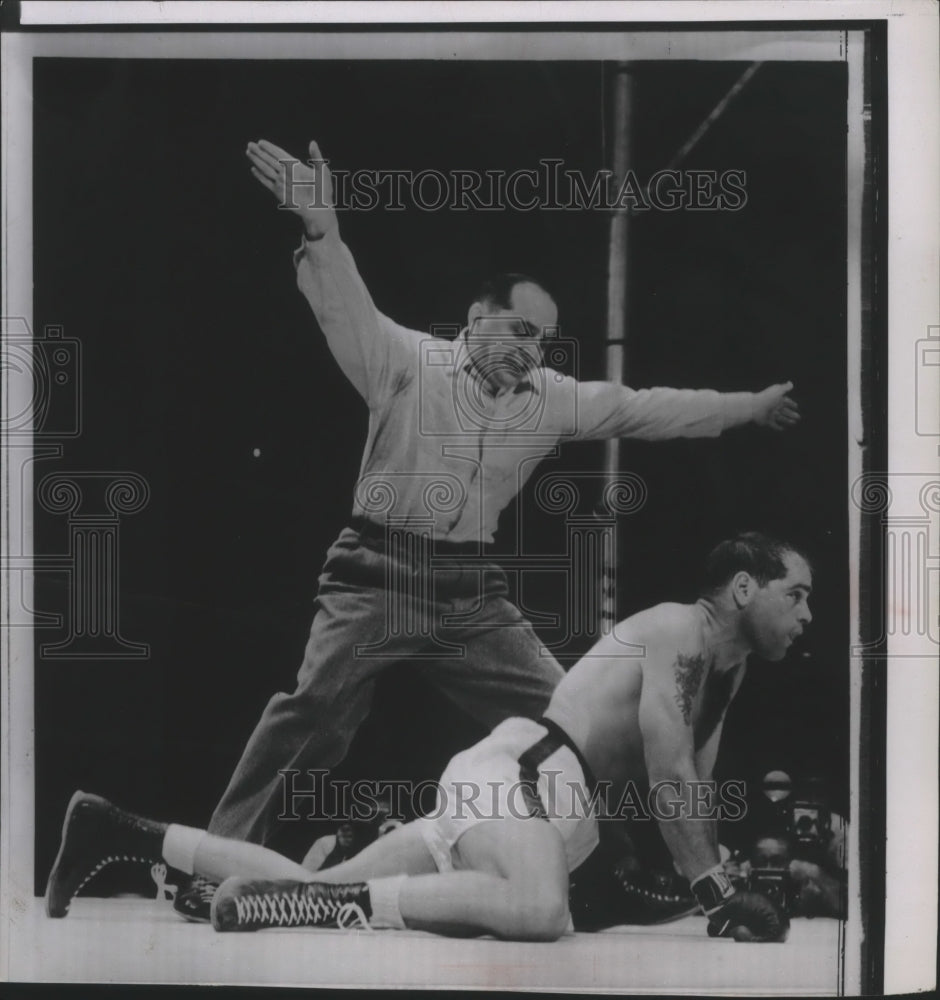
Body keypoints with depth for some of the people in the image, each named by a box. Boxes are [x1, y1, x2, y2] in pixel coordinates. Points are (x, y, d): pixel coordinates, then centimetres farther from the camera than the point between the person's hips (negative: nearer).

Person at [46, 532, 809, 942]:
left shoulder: (731, 666, 21)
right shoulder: (679, 629, -8)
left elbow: (693, 783, 23)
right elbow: (668, 771, -15)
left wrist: (726, 880, 14)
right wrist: (714, 891, -14)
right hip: (521, 772, -9)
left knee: (321, 892, 4)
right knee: (539, 910, -40)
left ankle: (121, 832, 8)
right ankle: (332, 898, -31)